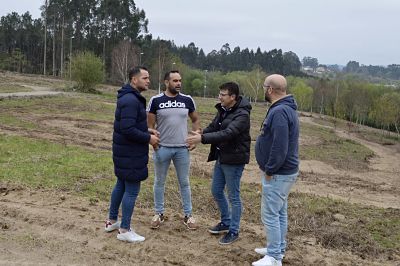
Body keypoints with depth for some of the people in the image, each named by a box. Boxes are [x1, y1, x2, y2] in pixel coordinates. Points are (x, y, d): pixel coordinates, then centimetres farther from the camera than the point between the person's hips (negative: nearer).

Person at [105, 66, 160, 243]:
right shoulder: (130, 100, -22)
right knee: (132, 190, -2)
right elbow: (128, 130, -27)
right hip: (130, 154, -11)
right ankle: (124, 230, 8)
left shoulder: (130, 98, 12)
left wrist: (147, 130, 9)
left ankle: (112, 221, 33)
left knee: (121, 185, 20)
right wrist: (148, 138, -17)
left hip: (123, 152, 11)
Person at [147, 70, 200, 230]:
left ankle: (188, 215, 19)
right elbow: (150, 125, -1)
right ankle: (159, 214, 24)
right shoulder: (156, 100, -5)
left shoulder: (187, 100, 1)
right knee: (159, 182, 10)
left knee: (184, 182, 9)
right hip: (162, 148, -1)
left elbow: (195, 120, 13)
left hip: (183, 148, 1)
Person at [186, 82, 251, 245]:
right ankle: (226, 222, 36)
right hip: (221, 158, 9)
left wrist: (202, 138, -36)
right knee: (216, 192, 17)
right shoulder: (223, 110, 6)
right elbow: (213, 127, 11)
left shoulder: (242, 115, -21)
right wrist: (199, 135, -8)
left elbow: (227, 133, -32)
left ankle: (233, 231, 19)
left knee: (233, 196, 4)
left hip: (234, 160, -9)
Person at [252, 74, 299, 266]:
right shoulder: (286, 108, 11)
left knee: (270, 215, -2)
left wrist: (269, 170, -17)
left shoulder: (279, 112, -23)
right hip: (284, 171, 10)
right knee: (280, 213, 18)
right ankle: (278, 248, 30)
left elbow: (279, 147, -28)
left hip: (278, 174, -10)